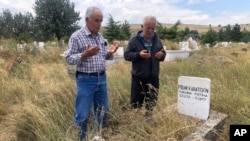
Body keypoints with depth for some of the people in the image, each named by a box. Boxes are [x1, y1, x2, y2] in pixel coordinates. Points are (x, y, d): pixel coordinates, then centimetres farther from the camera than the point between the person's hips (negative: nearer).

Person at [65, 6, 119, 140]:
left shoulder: (100, 36, 9)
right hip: (86, 80, -7)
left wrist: (110, 52, -3)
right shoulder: (76, 36, -11)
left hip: (102, 78, 7)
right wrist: (84, 55, -27)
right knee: (83, 114, 2)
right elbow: (69, 59, -12)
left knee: (103, 111, 17)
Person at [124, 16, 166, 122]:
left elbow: (163, 53, 14)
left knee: (152, 102, 16)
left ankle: (149, 119, 35)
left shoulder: (157, 40, 7)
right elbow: (126, 55, -8)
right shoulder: (134, 40, -7)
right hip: (139, 77, -4)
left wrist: (161, 55, -10)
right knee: (136, 102, 4)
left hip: (153, 77, 5)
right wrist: (139, 55, -24)